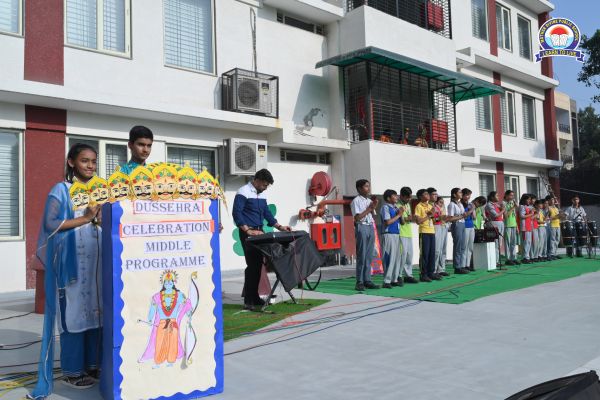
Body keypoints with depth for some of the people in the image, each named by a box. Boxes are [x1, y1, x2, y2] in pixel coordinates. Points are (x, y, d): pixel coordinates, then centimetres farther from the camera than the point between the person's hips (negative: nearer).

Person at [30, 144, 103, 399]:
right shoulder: (61, 189, -2)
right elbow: (51, 223, -12)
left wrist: (101, 219, -4)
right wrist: (85, 218, -15)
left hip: (96, 260, 6)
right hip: (72, 261, -6)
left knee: (95, 311, 7)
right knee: (74, 313, -3)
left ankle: (92, 364, 17)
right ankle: (71, 371, 7)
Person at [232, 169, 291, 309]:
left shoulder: (262, 194, 15)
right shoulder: (244, 192, -10)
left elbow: (267, 213, 20)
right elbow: (236, 213, -18)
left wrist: (279, 227, 11)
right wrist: (248, 230, -24)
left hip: (259, 232, 8)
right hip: (248, 233, -8)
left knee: (258, 265, 8)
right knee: (252, 265, -9)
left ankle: (254, 296, 16)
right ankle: (248, 300, -4)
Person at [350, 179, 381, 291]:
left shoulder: (370, 201, 15)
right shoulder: (356, 201, -6)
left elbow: (373, 217, 16)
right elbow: (357, 217, -13)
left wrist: (373, 208, -1)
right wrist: (369, 208, -10)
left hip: (371, 227, 7)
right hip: (361, 227, -7)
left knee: (369, 256, 7)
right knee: (361, 256, -6)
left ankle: (367, 280, 12)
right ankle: (359, 282, -2)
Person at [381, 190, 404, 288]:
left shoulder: (396, 208, 15)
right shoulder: (385, 207, -7)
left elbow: (402, 221, 17)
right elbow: (388, 222, -16)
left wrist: (401, 213, -1)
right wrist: (398, 215, -9)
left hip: (397, 234, 8)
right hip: (389, 235, -8)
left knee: (397, 257, 10)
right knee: (389, 258, -8)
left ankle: (394, 279, 18)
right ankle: (386, 281, -4)